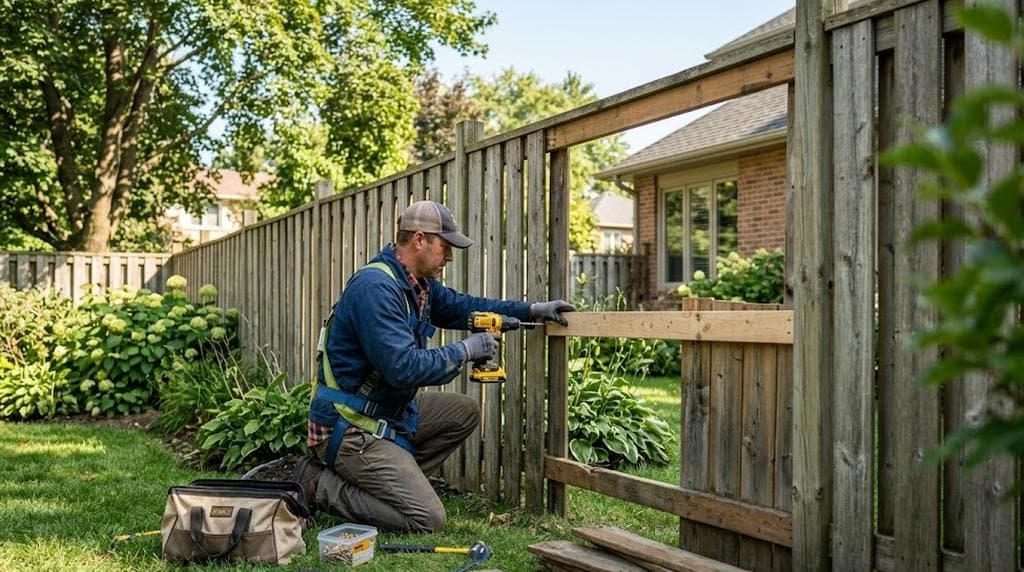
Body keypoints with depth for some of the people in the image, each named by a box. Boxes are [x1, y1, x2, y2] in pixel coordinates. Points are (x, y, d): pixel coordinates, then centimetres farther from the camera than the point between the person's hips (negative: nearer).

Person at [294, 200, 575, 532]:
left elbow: (461, 306, 19)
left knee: (464, 412, 15)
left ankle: (393, 477, 10)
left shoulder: (418, 283, 6)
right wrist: (465, 351, -17)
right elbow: (403, 368, -30)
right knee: (427, 518, -12)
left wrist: (532, 311, 12)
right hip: (350, 426, -10)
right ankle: (321, 485, -1)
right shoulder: (376, 287, -24)